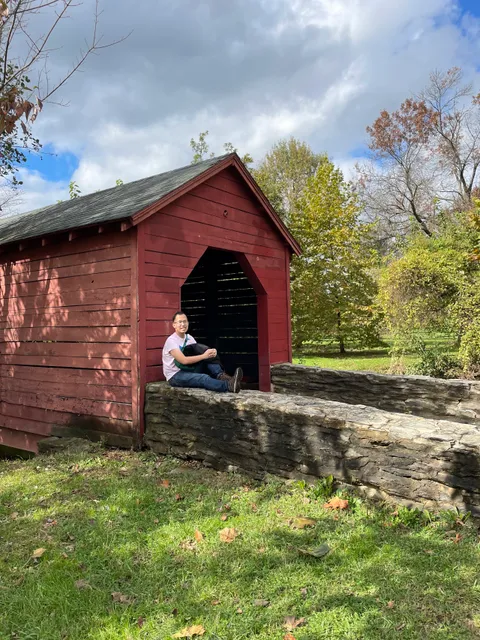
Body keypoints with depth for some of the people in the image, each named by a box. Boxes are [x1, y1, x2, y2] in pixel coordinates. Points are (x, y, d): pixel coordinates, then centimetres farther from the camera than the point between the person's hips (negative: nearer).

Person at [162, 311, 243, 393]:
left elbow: (199, 352, 1)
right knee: (203, 378, -34)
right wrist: (204, 356, -26)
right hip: (174, 376, -7)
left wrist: (211, 352, -21)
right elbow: (184, 360, -24)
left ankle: (221, 375, -33)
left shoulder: (189, 338, 9)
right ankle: (229, 385, -54)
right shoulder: (171, 341, -15)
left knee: (208, 357, -14)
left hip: (188, 370, 7)